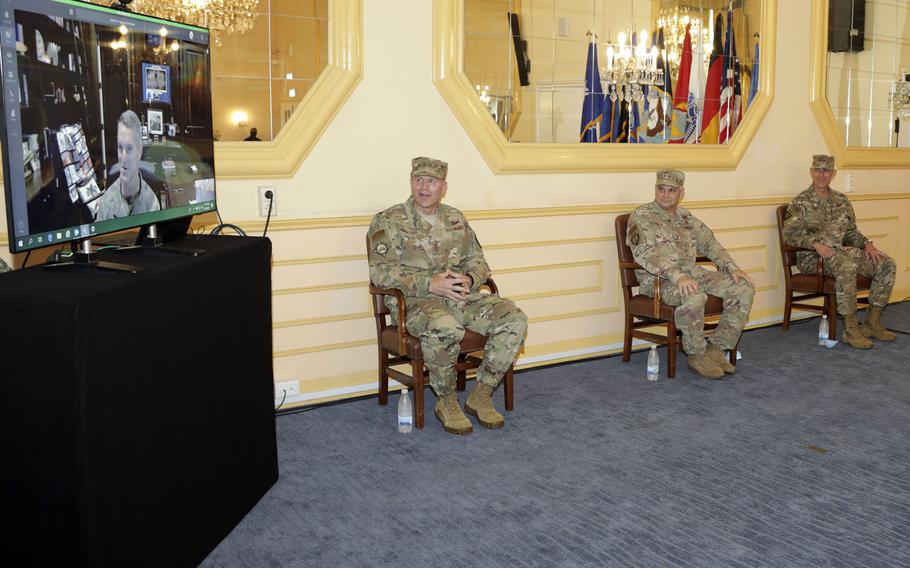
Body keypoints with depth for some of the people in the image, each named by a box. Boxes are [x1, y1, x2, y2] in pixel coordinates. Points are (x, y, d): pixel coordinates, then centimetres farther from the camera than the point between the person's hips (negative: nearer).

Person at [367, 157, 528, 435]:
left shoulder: (455, 219, 17)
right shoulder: (388, 221, 0)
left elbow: (477, 260, 17)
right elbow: (381, 272, -11)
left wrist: (469, 279, -8)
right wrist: (430, 284, -21)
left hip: (462, 297, 6)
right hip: (414, 301, -5)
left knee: (514, 319, -16)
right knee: (445, 328, -39)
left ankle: (481, 396, -5)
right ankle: (446, 401, -14)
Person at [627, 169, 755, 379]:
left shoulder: (686, 216, 19)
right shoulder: (641, 217, -5)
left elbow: (709, 243, 20)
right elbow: (645, 253, -20)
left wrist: (732, 268, 4)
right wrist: (677, 276, -32)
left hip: (692, 272, 8)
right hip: (658, 278, -7)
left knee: (744, 287, -6)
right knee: (694, 297, -38)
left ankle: (716, 348, -4)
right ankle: (697, 356, -16)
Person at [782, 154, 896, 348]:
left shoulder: (841, 200, 16)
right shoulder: (800, 203, -3)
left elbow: (851, 232, 20)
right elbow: (789, 234, -11)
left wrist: (866, 243, 0)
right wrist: (816, 244, -25)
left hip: (841, 252, 7)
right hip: (812, 258, -7)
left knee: (887, 264, -9)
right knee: (846, 266, -37)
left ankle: (872, 322, -2)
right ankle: (851, 329, -31)